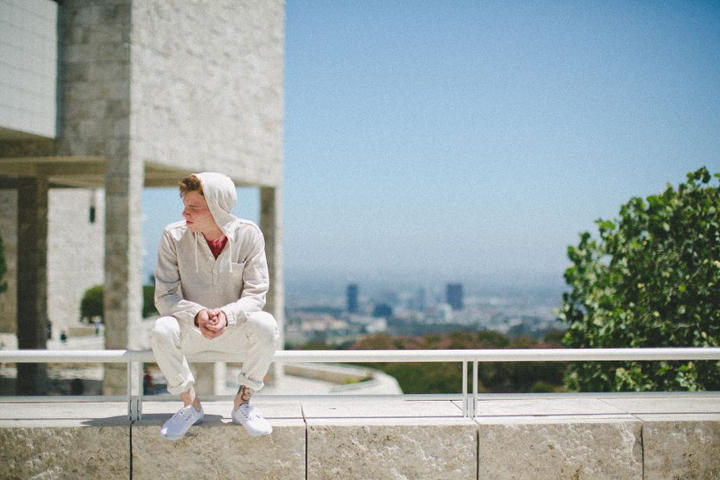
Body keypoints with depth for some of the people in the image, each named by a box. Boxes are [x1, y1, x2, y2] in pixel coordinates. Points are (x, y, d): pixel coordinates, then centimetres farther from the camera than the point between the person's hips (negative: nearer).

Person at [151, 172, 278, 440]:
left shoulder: (248, 235, -10)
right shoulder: (174, 236, -10)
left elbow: (256, 294, -12)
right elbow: (164, 298, -12)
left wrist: (226, 314, -33)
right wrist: (197, 315, -32)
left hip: (234, 328, 0)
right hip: (190, 329, 0)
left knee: (265, 325, -32)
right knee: (162, 330, -32)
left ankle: (243, 403, -8)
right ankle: (190, 404, -7)